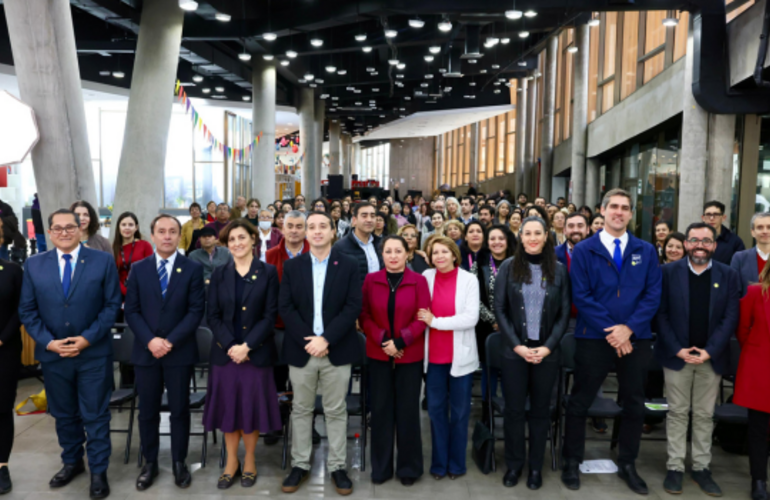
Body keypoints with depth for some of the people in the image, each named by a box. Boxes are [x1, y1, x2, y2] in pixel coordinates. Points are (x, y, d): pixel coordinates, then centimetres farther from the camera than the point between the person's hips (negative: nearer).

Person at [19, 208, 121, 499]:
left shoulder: (103, 261, -4)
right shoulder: (34, 265, 3)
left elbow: (112, 305, -5)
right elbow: (27, 310, 3)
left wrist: (88, 338, -14)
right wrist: (48, 341, -10)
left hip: (94, 353, -3)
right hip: (52, 354, 3)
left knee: (95, 415, 5)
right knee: (63, 414, 17)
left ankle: (98, 472, 19)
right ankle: (72, 462, 37)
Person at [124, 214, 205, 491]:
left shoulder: (193, 268, -1)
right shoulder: (138, 269, 6)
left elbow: (196, 311, -6)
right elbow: (131, 311, 2)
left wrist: (171, 341, -14)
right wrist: (150, 340, -12)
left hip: (180, 352, -2)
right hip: (145, 351, 2)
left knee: (179, 410, 7)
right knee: (147, 411, 10)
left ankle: (179, 462, 22)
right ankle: (150, 463, 25)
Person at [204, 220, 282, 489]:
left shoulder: (268, 273, -1)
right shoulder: (219, 274, 6)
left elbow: (270, 316, -6)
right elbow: (213, 316, 2)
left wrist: (246, 346, -15)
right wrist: (230, 346, -12)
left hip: (256, 353, -2)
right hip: (225, 353, 2)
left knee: (252, 407, 5)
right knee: (228, 407, 8)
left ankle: (249, 461, 24)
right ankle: (231, 462, 25)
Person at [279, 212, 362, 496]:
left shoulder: (349, 265, -1)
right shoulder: (292, 266, 5)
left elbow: (353, 307, -8)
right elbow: (285, 307, -2)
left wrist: (326, 339, -17)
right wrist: (307, 339, -14)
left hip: (337, 350, -1)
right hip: (301, 349, 2)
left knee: (336, 411, 8)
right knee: (301, 409, 12)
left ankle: (337, 467, 20)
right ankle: (300, 465, 24)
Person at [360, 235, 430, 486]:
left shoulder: (418, 281, -2)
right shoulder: (370, 280, 2)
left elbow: (422, 318, -6)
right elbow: (363, 316, 0)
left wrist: (400, 341, -15)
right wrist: (382, 339, -14)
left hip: (410, 355, -1)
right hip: (378, 354, 1)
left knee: (407, 410, 6)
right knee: (381, 409, 7)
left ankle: (408, 467, 21)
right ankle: (381, 466, 21)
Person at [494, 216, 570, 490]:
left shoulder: (559, 269, 1)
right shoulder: (509, 267, -1)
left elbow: (564, 313, 1)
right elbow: (499, 309, -3)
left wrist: (547, 347, -9)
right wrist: (518, 345, -11)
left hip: (546, 351, 1)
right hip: (514, 350, -1)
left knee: (540, 410, 10)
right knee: (514, 409, 6)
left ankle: (536, 466, 25)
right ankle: (514, 464, 23)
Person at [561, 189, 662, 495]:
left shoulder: (646, 251, 6)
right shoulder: (584, 250, -2)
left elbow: (652, 295, -1)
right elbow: (581, 296, -8)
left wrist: (628, 328, -14)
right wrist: (610, 331, -14)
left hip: (635, 339, 3)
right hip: (594, 339, -2)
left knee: (634, 405, 13)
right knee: (580, 403, 6)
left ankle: (627, 465, 30)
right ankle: (572, 462, 22)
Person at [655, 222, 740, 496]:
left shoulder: (729, 275, 2)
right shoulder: (669, 272, -1)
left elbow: (731, 317, -2)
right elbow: (661, 313, -3)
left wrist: (709, 351, -12)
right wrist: (678, 349, -12)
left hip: (712, 357, 1)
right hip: (676, 355, -1)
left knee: (704, 415, 10)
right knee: (677, 413, 6)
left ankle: (701, 468, 21)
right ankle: (675, 467, 14)